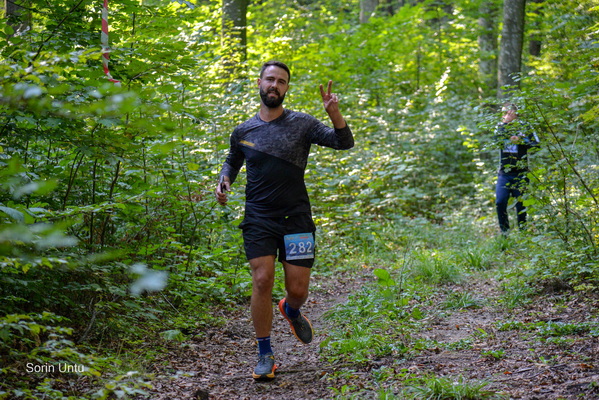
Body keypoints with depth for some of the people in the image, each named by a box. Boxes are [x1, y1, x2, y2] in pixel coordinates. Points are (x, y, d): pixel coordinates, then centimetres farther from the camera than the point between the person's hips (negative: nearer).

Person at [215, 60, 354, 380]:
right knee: (262, 281, -12)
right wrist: (224, 182, 5)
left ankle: (291, 311, 39)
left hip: (296, 218, -1)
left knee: (298, 289, -1)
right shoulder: (243, 132, 7)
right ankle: (265, 356, 3)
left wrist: (334, 113, -27)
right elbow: (232, 161, 26)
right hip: (258, 219, 1)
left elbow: (343, 143, -10)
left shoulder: (301, 124, 0)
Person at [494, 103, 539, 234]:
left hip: (521, 174, -2)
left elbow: (536, 143, -5)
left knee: (521, 204, 3)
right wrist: (505, 122, -17)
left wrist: (521, 141, -19)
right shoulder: (501, 126, 10)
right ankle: (504, 231, 3)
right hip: (504, 173, 2)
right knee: (500, 202, -8)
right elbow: (496, 138, -10)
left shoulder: (524, 126, 3)